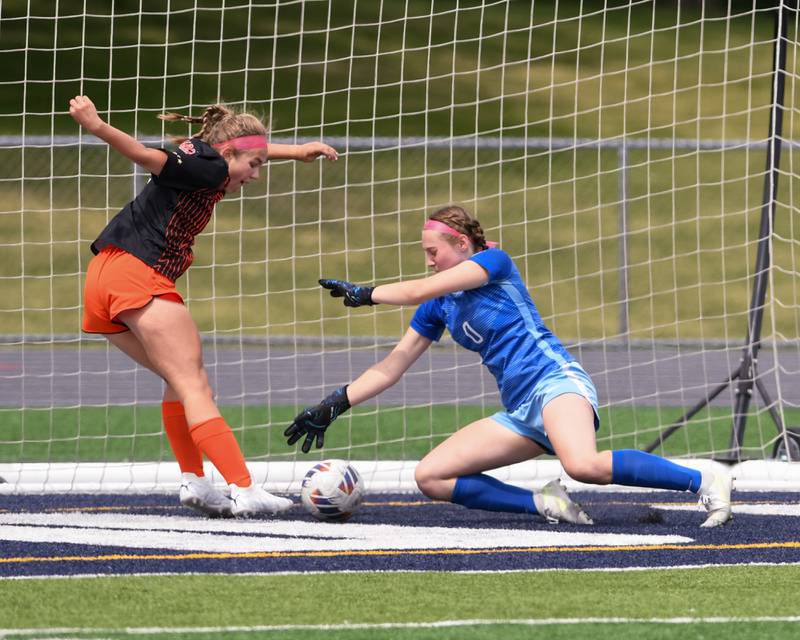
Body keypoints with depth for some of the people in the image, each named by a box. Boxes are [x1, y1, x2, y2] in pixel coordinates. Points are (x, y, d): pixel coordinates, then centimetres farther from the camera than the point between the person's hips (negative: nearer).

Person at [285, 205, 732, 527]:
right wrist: (335, 406, 18)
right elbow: (392, 367, 23)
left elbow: (420, 290, -10)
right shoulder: (439, 308, 19)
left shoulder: (493, 261, -2)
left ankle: (705, 483, -30)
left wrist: (364, 294, 6)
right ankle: (546, 503, -12)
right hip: (520, 414, 8)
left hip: (554, 381, -8)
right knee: (430, 477, -4)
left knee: (583, 465, -39)